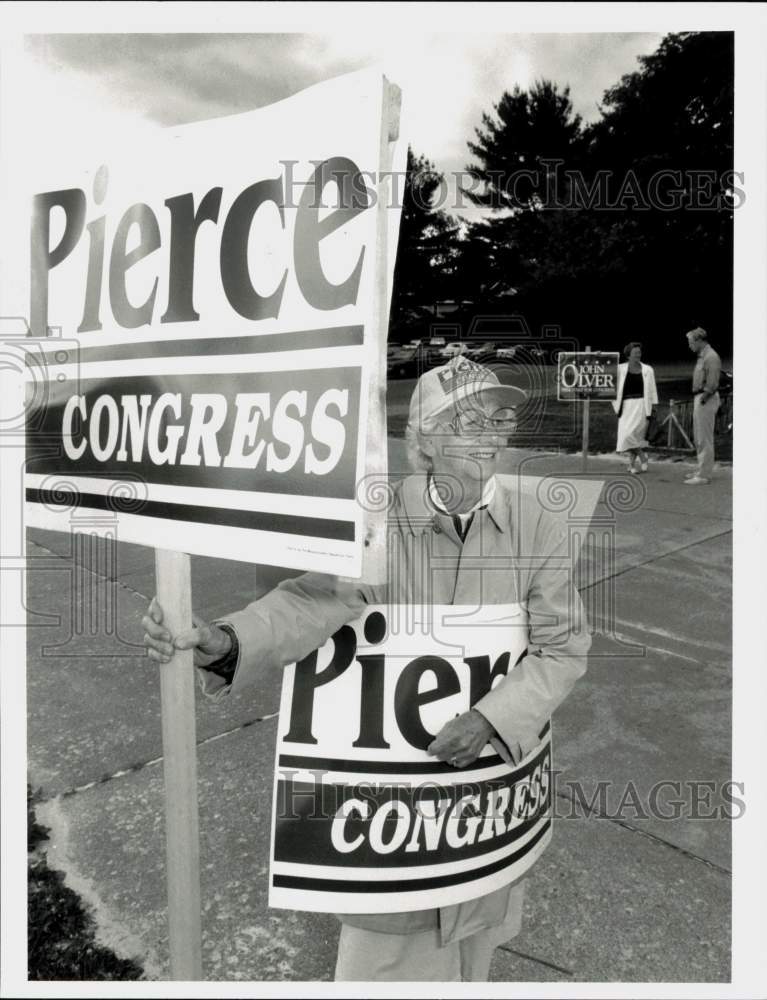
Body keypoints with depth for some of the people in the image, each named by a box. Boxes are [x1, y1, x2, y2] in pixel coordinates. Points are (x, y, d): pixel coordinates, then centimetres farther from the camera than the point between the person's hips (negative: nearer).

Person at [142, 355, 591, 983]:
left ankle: (471, 976, 56)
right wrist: (227, 641, -48)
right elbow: (315, 599, -30)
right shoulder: (379, 524, -16)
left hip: (496, 753, 2)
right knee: (391, 932, 15)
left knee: (479, 920, 25)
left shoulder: (538, 528, -12)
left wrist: (492, 718, -25)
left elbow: (564, 648, -12)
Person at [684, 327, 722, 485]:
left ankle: (704, 475, -4)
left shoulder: (711, 357, -15)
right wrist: (697, 399, 9)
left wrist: (703, 399, -16)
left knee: (705, 439, -7)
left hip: (706, 400, -10)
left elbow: (712, 384, -21)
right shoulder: (702, 356, 15)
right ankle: (702, 470, 25)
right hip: (699, 398, 10)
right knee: (698, 438, 16)